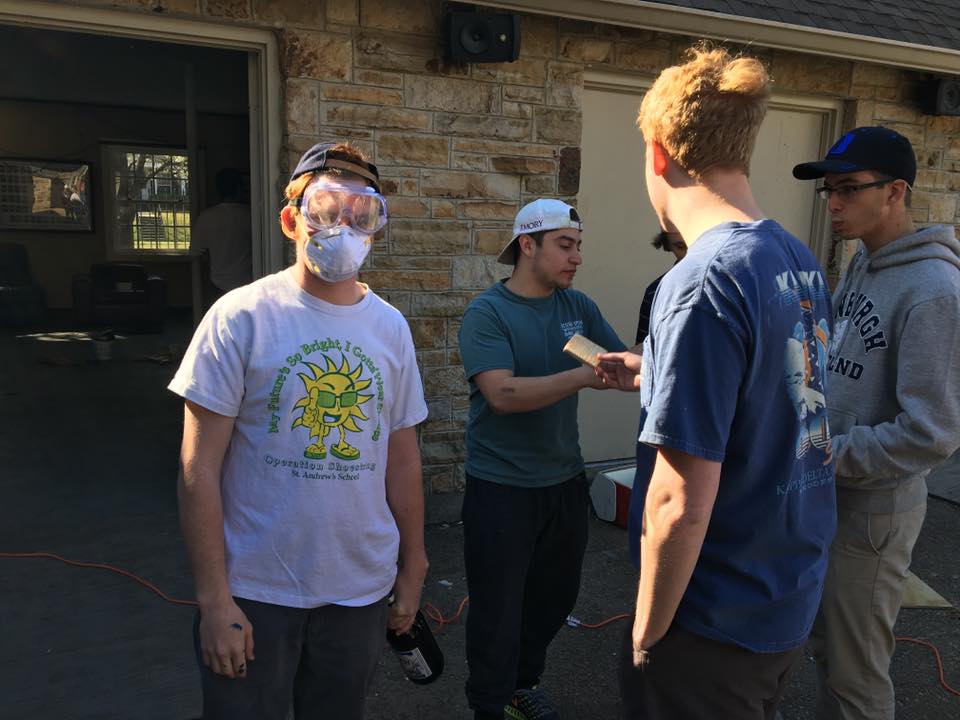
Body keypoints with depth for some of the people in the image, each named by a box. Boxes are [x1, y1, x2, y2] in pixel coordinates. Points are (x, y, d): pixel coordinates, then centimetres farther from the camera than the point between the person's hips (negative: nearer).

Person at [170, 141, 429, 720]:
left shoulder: (391, 327, 1)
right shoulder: (242, 316, -11)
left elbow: (402, 460, 7)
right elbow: (200, 469, -10)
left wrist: (413, 569, 10)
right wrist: (214, 600, -11)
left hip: (363, 591, 4)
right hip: (255, 592, -3)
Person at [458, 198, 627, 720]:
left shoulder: (578, 306, 3)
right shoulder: (487, 313, -14)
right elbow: (503, 393, -26)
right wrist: (585, 376, -32)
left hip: (565, 480, 6)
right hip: (502, 488, -6)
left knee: (555, 595, 21)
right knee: (498, 608, 8)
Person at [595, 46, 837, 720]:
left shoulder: (702, 284, -26)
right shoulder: (801, 261, -2)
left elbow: (682, 506, -26)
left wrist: (646, 633, -12)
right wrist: (656, 376, 15)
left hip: (718, 617, -7)